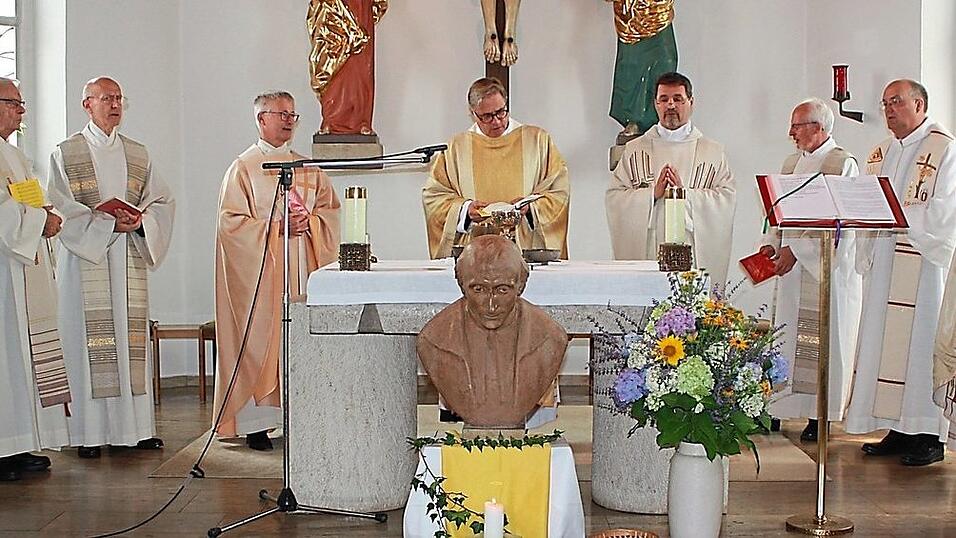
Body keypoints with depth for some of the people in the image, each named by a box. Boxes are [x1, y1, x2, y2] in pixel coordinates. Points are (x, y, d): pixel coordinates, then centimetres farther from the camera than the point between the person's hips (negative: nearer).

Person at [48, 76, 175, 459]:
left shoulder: (138, 154, 15)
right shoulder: (65, 154, 4)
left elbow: (163, 201, 11)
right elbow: (60, 209, -5)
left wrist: (140, 222, -10)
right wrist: (107, 223, -15)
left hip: (129, 258, 4)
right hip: (84, 259, -4)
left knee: (131, 338, 2)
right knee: (88, 341, -6)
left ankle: (134, 427, 6)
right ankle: (90, 432, -2)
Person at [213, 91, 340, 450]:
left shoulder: (308, 169, 16)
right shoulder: (243, 168, 0)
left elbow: (330, 210, 13)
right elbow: (231, 222, -7)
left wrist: (308, 221, -8)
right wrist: (276, 227, -15)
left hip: (301, 268, 5)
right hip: (260, 272, -4)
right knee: (260, 339, -5)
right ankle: (255, 423, 1)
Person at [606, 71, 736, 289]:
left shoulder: (713, 152, 13)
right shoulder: (634, 150, 14)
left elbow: (727, 199, 1)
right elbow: (613, 197, 4)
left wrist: (686, 193, -11)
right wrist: (653, 193, -9)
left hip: (694, 255, 0)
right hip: (644, 254, 0)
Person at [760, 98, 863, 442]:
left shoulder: (843, 164, -7)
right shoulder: (792, 164, 16)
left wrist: (795, 249, -19)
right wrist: (771, 244, 1)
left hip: (827, 268, -7)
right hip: (793, 270, 7)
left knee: (822, 342, -3)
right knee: (787, 337, 5)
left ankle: (819, 415, 3)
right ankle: (778, 409, 9)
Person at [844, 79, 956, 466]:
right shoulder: (881, 154, 18)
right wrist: (866, 258, 3)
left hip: (925, 261, -7)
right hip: (884, 264, 7)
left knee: (921, 341, -7)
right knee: (884, 342, 5)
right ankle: (898, 430, 12)